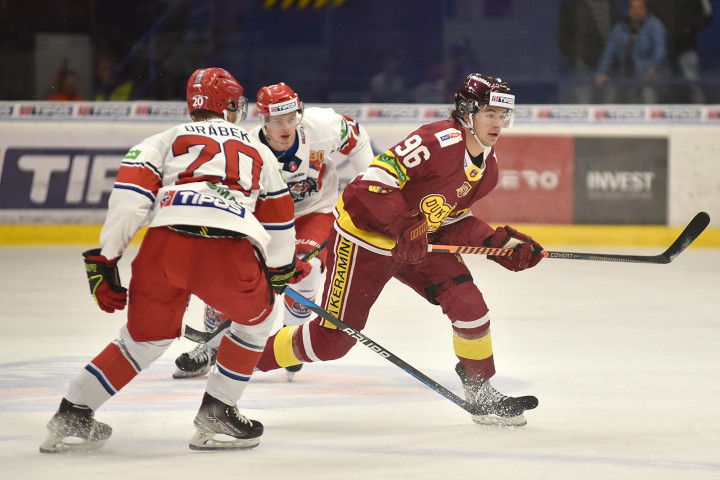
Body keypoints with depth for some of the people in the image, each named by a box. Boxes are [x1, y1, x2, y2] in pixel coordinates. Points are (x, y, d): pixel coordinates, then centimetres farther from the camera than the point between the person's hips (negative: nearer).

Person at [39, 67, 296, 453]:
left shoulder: (168, 139, 27)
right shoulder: (259, 151, 32)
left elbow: (130, 193, 9)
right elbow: (279, 219, 38)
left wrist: (105, 258, 9)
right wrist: (278, 270, 54)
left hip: (165, 246, 1)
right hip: (229, 255, -1)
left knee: (147, 333, 23)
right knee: (255, 316, 29)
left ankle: (72, 417, 18)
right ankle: (216, 414, 23)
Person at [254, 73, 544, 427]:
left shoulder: (487, 168, 3)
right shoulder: (438, 141, -27)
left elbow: (453, 218, 10)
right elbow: (374, 180, -30)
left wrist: (502, 242, -1)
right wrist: (403, 229, -33)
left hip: (419, 241, 8)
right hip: (364, 235, -8)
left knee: (469, 304, -7)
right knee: (332, 338, -6)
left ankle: (483, 397, 8)